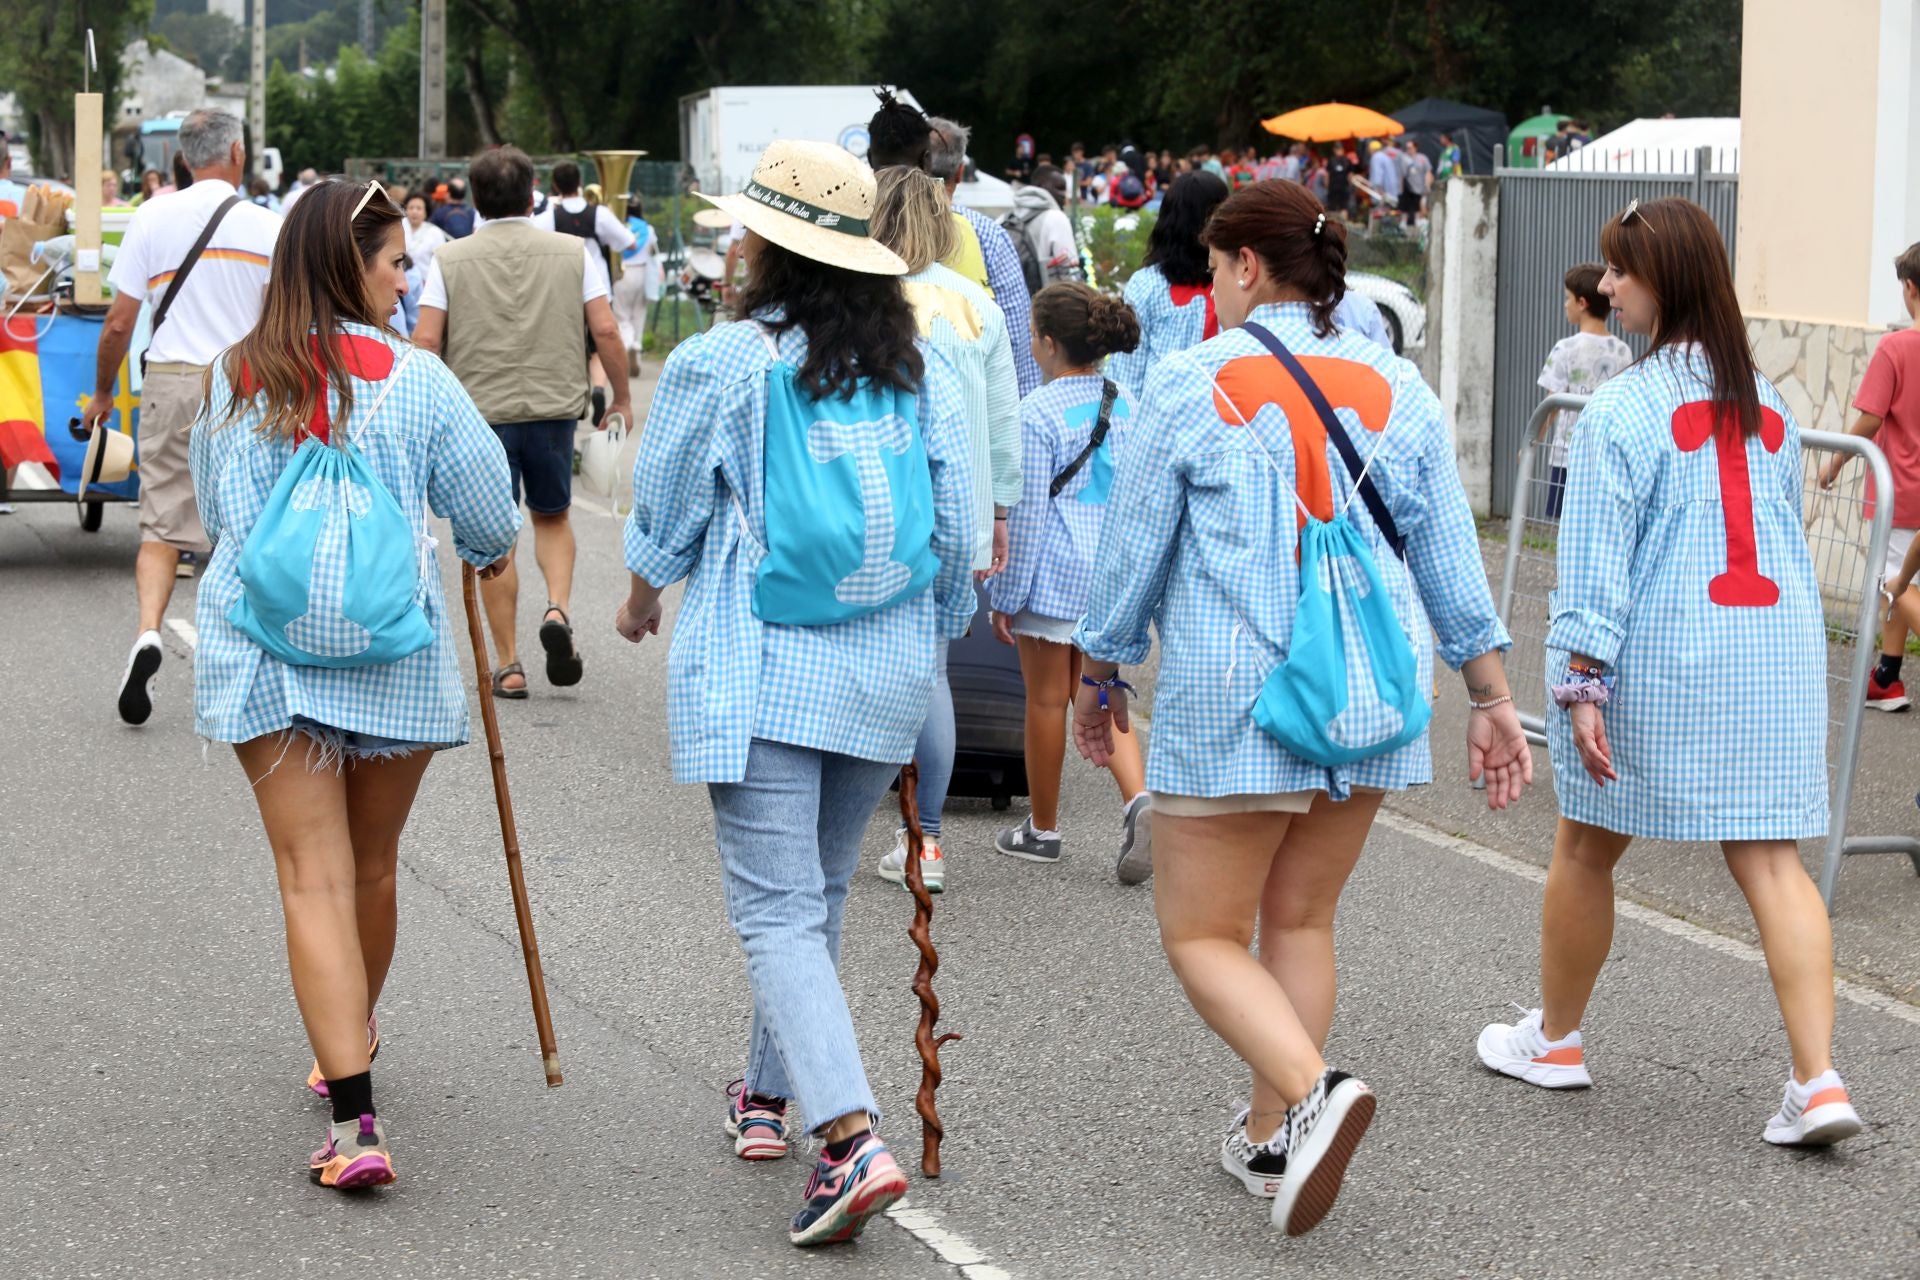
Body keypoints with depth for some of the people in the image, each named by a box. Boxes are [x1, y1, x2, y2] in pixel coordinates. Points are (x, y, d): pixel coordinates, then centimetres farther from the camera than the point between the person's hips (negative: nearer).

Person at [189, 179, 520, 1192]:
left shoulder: (233, 380, 0)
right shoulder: (413, 381, -8)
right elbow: (492, 518, 1)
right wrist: (481, 549, 24)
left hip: (259, 647, 1)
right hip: (392, 653, 0)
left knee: (313, 879, -3)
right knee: (370, 869, 19)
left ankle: (354, 1124, -13)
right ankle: (351, 1045, 42)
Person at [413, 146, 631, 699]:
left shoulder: (450, 259, 1)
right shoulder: (572, 252, 3)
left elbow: (425, 341, -6)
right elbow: (605, 330, -1)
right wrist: (621, 398, 11)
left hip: (479, 410, -1)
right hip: (554, 405, 1)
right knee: (552, 517, 20)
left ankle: (508, 665, 9)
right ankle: (558, 608, -6)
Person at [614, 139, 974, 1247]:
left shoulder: (722, 363, -9)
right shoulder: (918, 369, 3)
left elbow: (666, 513, 3)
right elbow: (958, 533, 6)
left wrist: (643, 597, 24)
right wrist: (932, 651, 21)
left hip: (756, 669, -5)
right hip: (887, 675, 5)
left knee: (779, 911, -6)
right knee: (821, 892, 21)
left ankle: (852, 1138, -22)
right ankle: (773, 1093, 35)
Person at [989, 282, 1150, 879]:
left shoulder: (1038, 414, -14)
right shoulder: (1126, 407, 5)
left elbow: (1028, 514, -13)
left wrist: (1006, 595, -6)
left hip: (1054, 572, -6)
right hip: (1113, 571, 6)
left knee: (1046, 698, 7)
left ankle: (1043, 828, 19)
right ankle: (1138, 799, -11)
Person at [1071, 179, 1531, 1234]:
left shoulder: (1191, 386, -7)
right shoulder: (1396, 391, 6)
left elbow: (1130, 554, -1)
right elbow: (1451, 559, 8)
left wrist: (1098, 677, 12)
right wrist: (1490, 700, 13)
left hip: (1235, 709, -5)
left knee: (1203, 938, 3)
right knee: (1299, 921, 18)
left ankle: (1312, 1092, -20)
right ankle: (1269, 1142, 21)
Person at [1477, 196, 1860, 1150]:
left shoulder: (1626, 409, -11)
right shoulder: (1769, 402, 9)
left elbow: (1597, 559, -14)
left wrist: (1581, 681, -13)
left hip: (1660, 658, -5)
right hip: (1779, 655, 5)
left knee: (1587, 849, 14)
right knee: (1770, 858, 1)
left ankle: (1555, 1039, 30)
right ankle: (1817, 1079, -11)